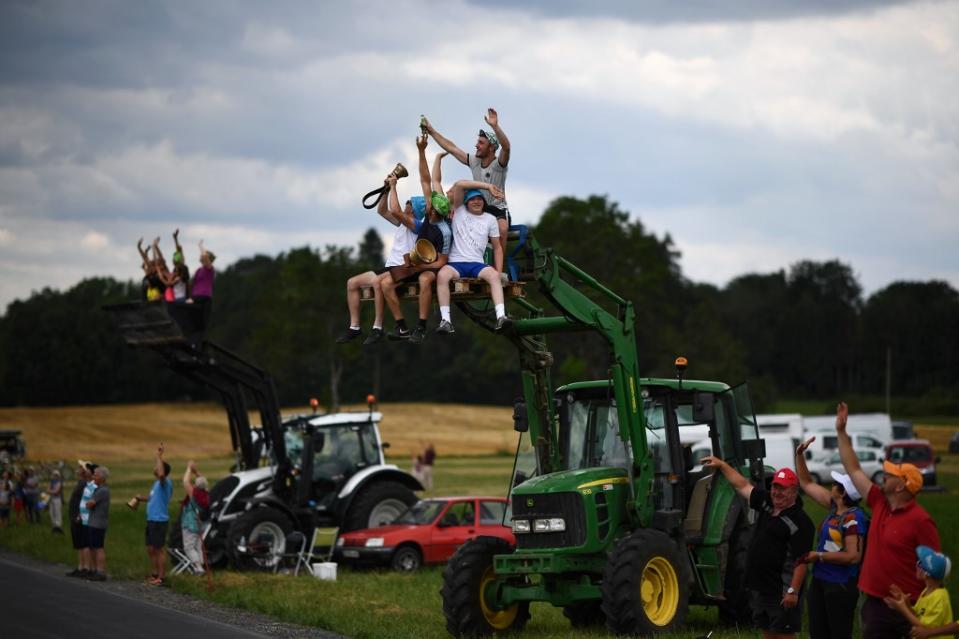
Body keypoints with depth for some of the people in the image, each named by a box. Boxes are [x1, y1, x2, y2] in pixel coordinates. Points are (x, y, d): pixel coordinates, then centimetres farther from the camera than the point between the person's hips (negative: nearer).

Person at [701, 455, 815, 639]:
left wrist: (793, 591, -24)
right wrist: (721, 465, 19)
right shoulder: (766, 503, 8)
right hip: (759, 588, 9)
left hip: (781, 593, -9)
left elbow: (801, 561, -20)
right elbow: (742, 485, 19)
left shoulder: (800, 522, -17)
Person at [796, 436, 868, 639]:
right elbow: (807, 484, 18)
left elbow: (853, 556, -24)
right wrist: (800, 454, 10)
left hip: (841, 585, -9)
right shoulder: (834, 507, 6)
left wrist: (819, 556, -18)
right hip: (820, 580, 9)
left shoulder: (854, 518, -19)